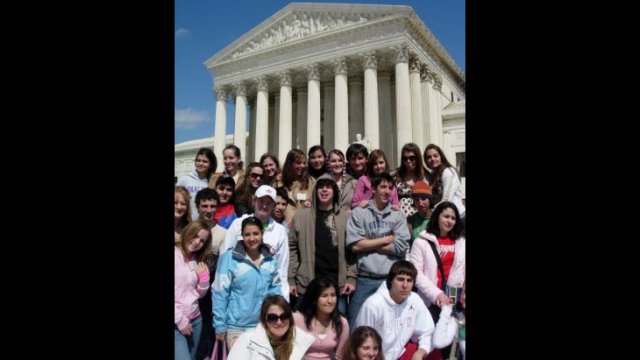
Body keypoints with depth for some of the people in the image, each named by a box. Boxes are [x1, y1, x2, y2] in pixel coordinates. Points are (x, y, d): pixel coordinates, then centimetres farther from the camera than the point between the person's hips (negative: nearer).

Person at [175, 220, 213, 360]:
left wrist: (204, 276, -3)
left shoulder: (197, 261, 12)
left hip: (195, 319, 6)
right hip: (177, 322, -6)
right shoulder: (175, 256, -10)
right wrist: (180, 320, -11)